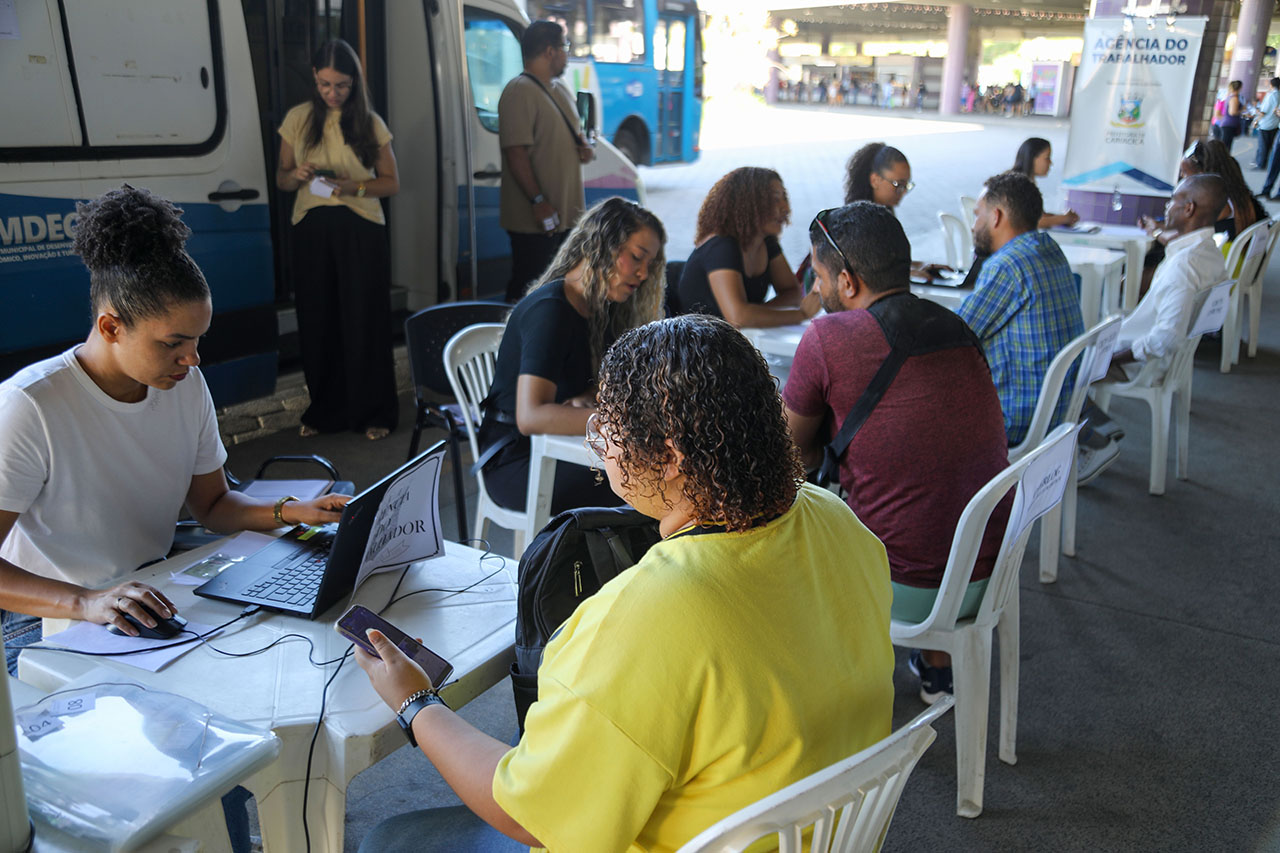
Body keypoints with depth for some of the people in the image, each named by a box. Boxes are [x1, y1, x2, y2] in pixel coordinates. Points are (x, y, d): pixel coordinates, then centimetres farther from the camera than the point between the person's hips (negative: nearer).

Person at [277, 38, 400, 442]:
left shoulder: (370, 123, 3)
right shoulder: (298, 119, 8)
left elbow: (391, 182, 5)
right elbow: (281, 178, 14)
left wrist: (355, 187, -13)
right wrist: (297, 176, -9)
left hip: (361, 230, -2)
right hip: (311, 230, 2)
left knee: (364, 321, -1)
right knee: (318, 322, 4)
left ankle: (374, 412, 9)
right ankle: (325, 410, 17)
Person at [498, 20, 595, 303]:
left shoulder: (559, 90, 17)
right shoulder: (520, 91, -14)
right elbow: (516, 152, -21)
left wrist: (586, 148, 5)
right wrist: (538, 202, -25)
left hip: (568, 214, 10)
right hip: (535, 220, -9)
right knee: (527, 291, -5)